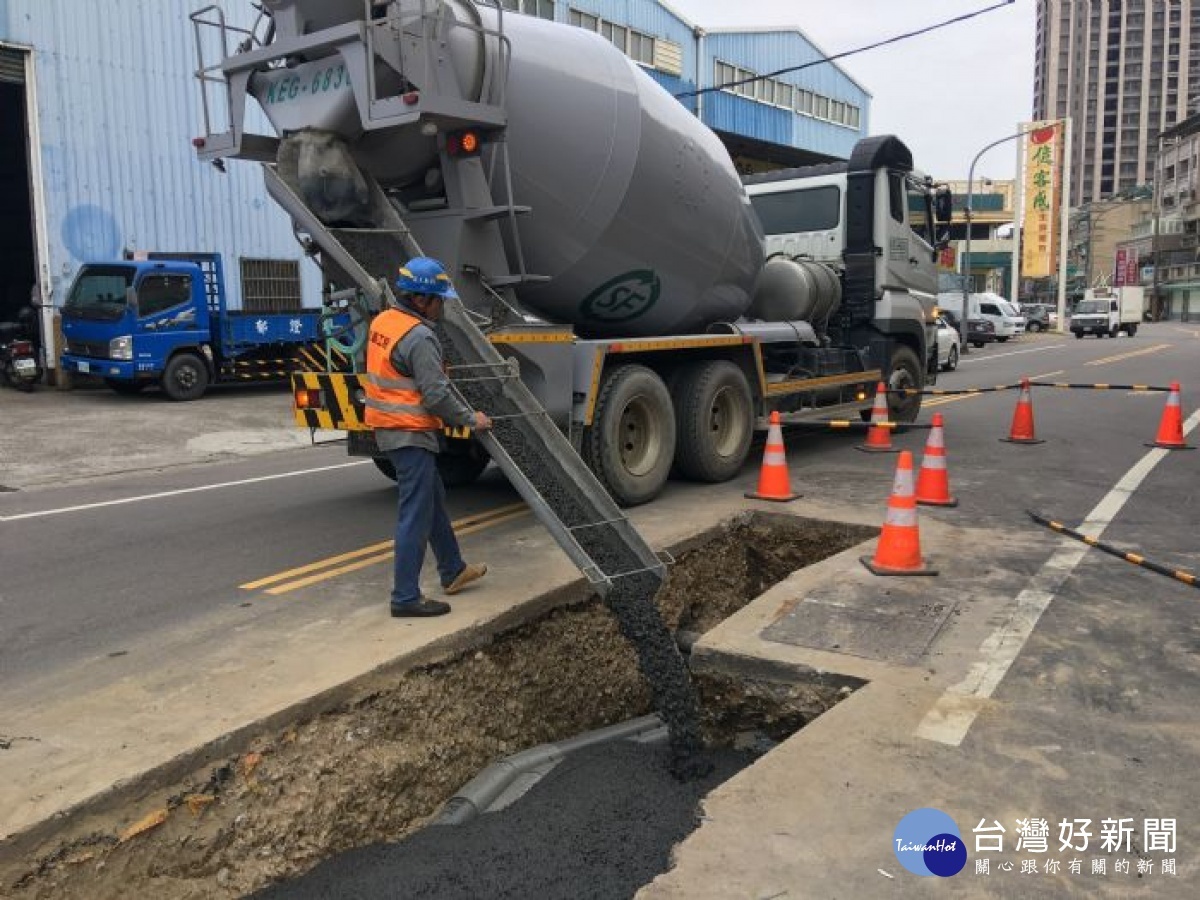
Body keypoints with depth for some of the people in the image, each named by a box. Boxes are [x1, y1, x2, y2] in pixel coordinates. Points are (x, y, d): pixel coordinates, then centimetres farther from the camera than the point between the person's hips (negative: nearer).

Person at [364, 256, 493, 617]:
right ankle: (406, 597, 3)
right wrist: (471, 419, -8)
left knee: (434, 501, 21)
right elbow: (437, 395, -21)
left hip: (388, 427, 10)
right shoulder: (419, 337, -20)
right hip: (411, 434, -10)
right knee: (416, 515, -3)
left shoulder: (383, 321, 8)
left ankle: (453, 571, 34)